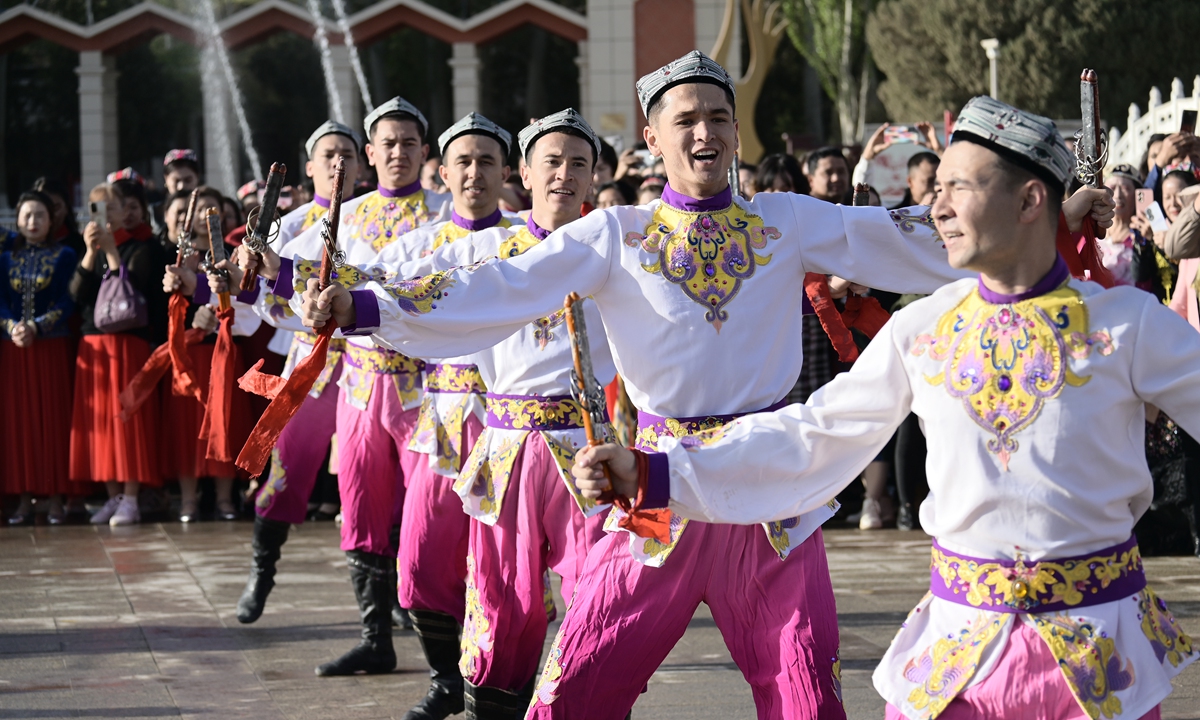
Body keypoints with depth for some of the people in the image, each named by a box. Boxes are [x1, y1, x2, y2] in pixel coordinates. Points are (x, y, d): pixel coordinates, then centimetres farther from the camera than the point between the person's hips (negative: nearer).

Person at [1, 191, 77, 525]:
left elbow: (66, 303, -5)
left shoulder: (64, 256, 3)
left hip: (52, 345, -3)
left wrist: (35, 327, -17)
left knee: (54, 419, -2)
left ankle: (56, 499, 0)